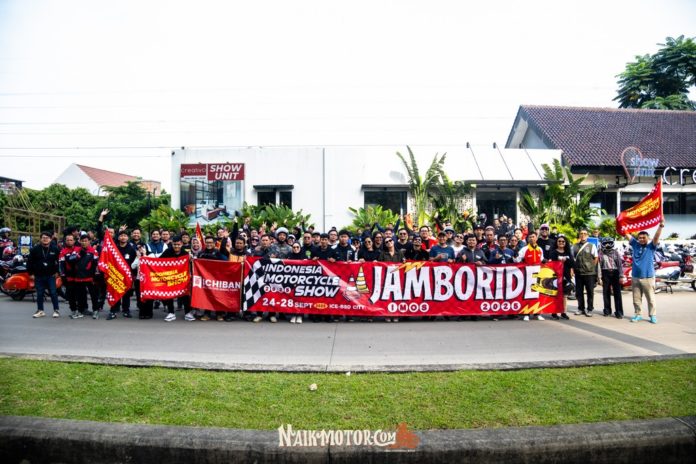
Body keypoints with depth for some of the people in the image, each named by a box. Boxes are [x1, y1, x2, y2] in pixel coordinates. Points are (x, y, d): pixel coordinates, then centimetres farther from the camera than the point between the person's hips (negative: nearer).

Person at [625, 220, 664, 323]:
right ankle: (638, 315, 20)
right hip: (635, 277, 3)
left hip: (648, 277, -3)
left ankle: (652, 315, 16)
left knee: (650, 298, 6)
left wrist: (661, 226, -29)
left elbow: (657, 237, -16)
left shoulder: (651, 246, -1)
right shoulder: (635, 245, 5)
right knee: (636, 298, 10)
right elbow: (627, 235, 1)